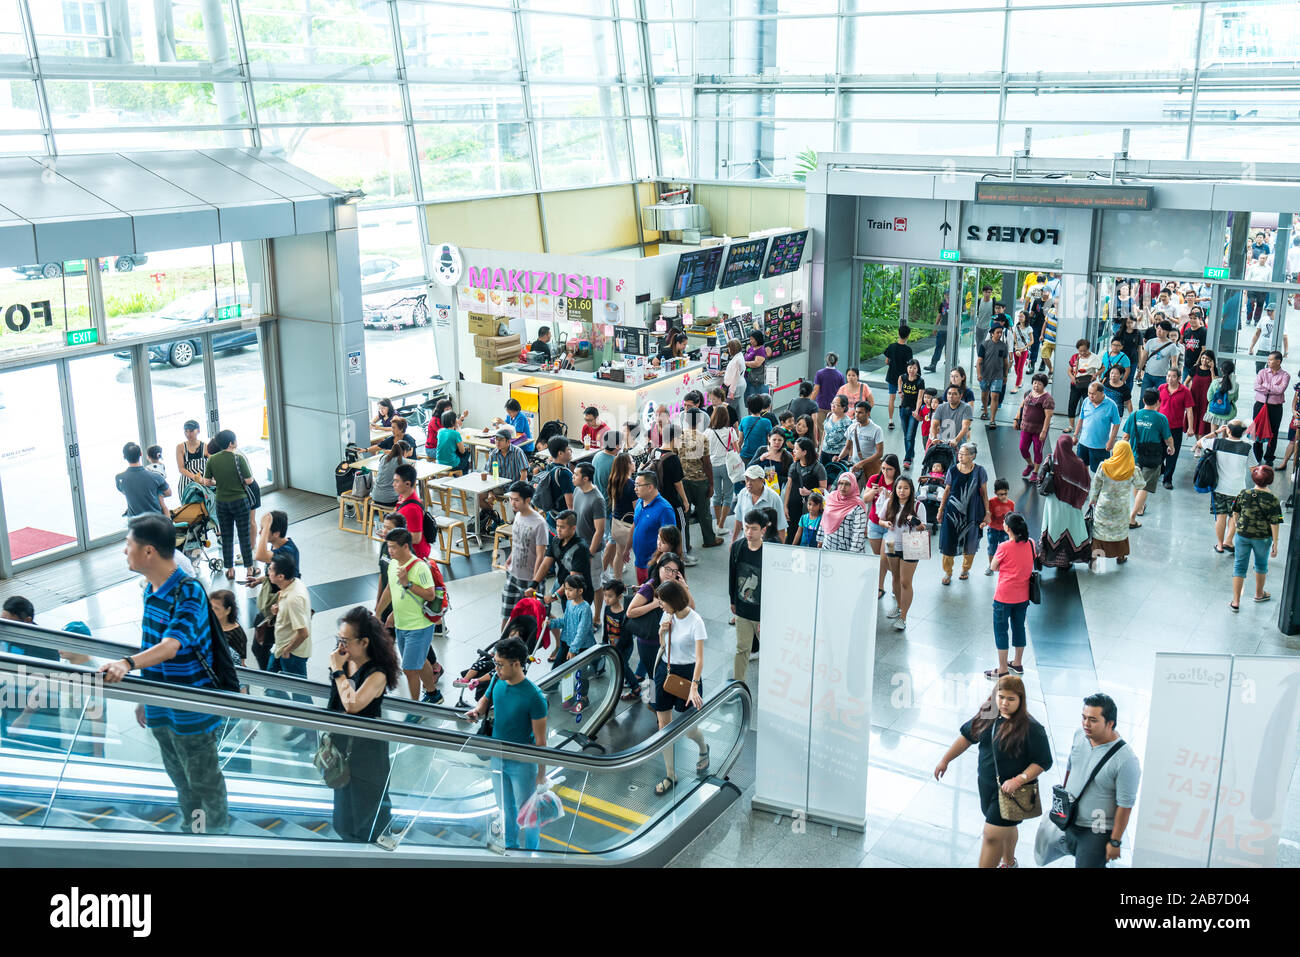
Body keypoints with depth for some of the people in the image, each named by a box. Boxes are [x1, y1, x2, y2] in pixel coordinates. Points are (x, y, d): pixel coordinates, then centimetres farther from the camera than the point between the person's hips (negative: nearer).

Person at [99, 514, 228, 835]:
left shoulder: (189, 593, -24)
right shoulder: (150, 589, 4)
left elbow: (170, 646, -38)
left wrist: (127, 663, -54)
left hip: (192, 710, -8)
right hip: (160, 708, 8)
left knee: (204, 783, 9)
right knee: (179, 777, 25)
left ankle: (217, 833, 28)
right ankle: (190, 829, 43)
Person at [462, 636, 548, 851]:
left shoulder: (534, 696, -26)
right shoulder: (497, 681, -9)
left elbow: (540, 740, -18)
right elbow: (486, 699, 15)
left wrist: (542, 773, -13)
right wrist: (477, 711, -8)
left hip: (522, 764, -6)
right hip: (497, 758, 6)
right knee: (505, 808, 24)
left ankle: (531, 853, 34)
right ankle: (511, 846, 45)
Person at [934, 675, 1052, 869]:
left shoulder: (1031, 729, -21)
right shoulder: (987, 715, -4)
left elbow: (1043, 762, -16)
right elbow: (967, 736, 9)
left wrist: (1018, 780, -25)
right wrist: (945, 760, 10)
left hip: (1010, 790, -6)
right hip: (986, 785, 6)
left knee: (992, 834, -6)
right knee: (1006, 827, 27)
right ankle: (1009, 863, 49)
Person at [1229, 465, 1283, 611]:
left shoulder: (1244, 494, -10)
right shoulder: (1272, 499, -16)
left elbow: (1235, 513, 4)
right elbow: (1274, 523, -13)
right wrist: (1275, 543, -5)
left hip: (1242, 535, 1)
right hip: (1263, 538, -1)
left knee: (1239, 566, 10)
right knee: (1261, 564, 25)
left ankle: (1235, 601, 9)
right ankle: (1259, 594, 46)